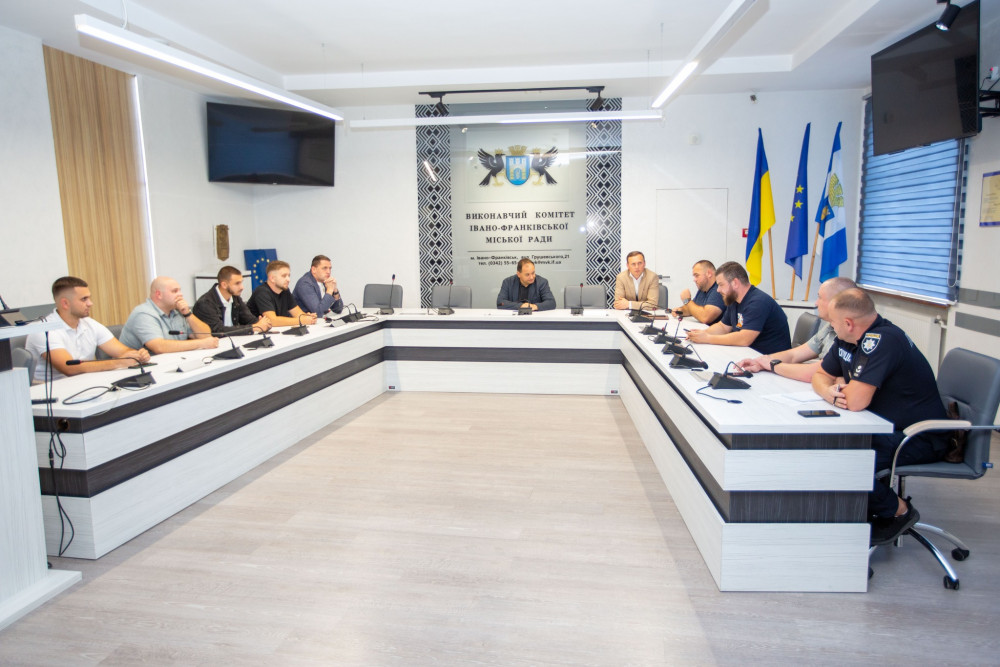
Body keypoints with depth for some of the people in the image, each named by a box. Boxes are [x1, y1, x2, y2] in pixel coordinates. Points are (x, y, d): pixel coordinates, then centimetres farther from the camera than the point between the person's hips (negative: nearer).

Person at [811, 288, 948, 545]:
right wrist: (830, 392, -11)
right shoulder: (846, 340, 2)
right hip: (887, 428, 9)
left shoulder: (882, 340, -26)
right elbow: (820, 376, 13)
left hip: (920, 439, -9)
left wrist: (840, 386, -7)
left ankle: (898, 511, 2)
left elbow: (855, 401, -31)